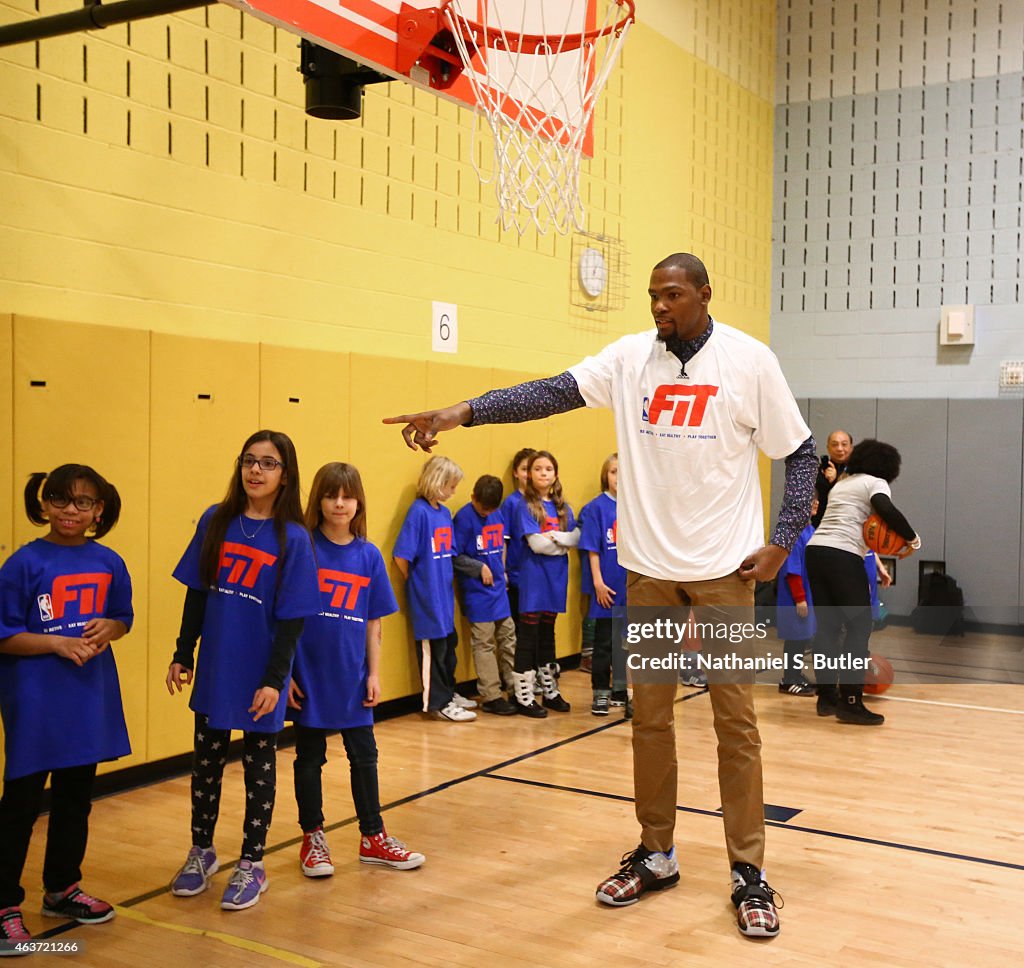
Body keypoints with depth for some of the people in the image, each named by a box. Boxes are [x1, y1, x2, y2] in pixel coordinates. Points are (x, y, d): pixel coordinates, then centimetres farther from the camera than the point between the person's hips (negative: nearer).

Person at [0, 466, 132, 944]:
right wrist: (58, 642, -22)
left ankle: (62, 888, 34)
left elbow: (123, 618, 13)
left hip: (90, 696, 5)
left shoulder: (108, 563, 2)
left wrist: (107, 628, -8)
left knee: (75, 797, 17)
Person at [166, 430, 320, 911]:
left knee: (259, 767, 11)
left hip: (261, 676, -4)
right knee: (206, 760, 17)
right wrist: (182, 656, 5)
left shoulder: (293, 538, -11)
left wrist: (275, 679, -15)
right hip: (214, 670, 4)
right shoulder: (215, 522, -1)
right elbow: (197, 595, 5)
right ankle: (201, 851, 36)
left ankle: (251, 865, 25)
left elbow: (292, 618, -12)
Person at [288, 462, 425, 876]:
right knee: (309, 757, 11)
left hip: (352, 678, 3)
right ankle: (313, 838, 27)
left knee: (364, 755, 13)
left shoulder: (369, 555, 1)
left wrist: (374, 673, 2)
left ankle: (373, 837, 28)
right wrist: (285, 673, -8)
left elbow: (373, 622, 6)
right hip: (309, 676, -3)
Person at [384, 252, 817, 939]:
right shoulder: (631, 356, 1)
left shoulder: (750, 360, -5)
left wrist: (783, 541, -7)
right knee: (649, 715, 10)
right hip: (649, 567, 3)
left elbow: (801, 452, 1)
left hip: (725, 569, -3)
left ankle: (749, 873, 15)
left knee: (735, 719, 2)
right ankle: (656, 855, 26)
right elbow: (552, 393, -10)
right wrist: (462, 412, -23)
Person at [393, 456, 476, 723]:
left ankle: (448, 693, 34)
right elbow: (401, 556, -18)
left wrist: (445, 578, 9)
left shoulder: (445, 512, 7)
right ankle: (437, 703, 13)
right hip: (427, 595, -8)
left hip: (444, 593, 8)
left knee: (449, 643, 18)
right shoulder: (419, 512, -16)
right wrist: (416, 582, -5)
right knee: (433, 648, 2)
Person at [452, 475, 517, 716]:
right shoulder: (464, 518, -14)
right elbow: (455, 557, -14)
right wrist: (480, 568, -16)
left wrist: (502, 571, 10)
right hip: (477, 591, -7)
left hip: (498, 588, 7)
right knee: (484, 644, -1)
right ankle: (491, 697, 5)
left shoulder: (498, 515, 7)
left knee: (508, 637, 13)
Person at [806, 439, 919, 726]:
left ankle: (826, 697, 15)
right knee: (859, 627, -2)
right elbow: (886, 510, -18)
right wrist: (912, 538, -7)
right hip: (843, 556, -7)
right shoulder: (875, 483, 3)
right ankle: (851, 703, -5)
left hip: (815, 549, 7)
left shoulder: (841, 482, 26)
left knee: (827, 627, 11)